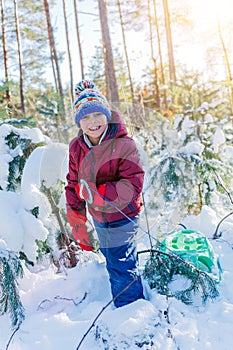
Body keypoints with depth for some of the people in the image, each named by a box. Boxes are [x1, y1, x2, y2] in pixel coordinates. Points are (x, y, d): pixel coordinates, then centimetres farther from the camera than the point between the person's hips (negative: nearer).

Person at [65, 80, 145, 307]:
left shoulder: (123, 145, -24)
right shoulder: (76, 147, -5)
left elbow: (132, 186, -30)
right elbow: (73, 185, 2)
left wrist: (91, 192, -32)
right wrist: (78, 223, 1)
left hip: (121, 218, -7)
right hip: (98, 218, 8)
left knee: (120, 271, 2)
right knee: (112, 260, 28)